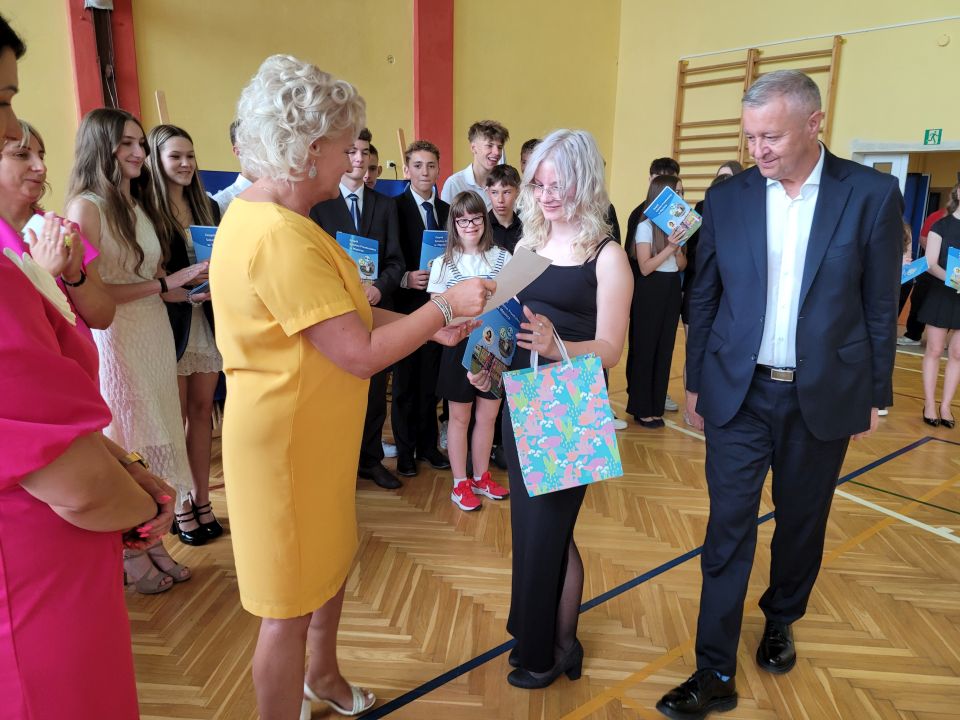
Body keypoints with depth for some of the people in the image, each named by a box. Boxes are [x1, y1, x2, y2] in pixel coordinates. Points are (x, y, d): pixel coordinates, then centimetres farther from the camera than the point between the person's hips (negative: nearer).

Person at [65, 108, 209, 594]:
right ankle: (131, 555, 23)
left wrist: (187, 287, -6)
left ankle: (153, 543, 27)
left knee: (155, 440, 13)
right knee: (124, 448, 6)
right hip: (114, 343, -7)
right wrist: (164, 284, -19)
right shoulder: (85, 207, -11)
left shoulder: (138, 204, 13)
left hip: (155, 336, 7)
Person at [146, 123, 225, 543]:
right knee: (175, 420, 7)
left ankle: (202, 500, 23)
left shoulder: (208, 207, 9)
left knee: (202, 413, 11)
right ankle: (179, 506, 21)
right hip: (170, 328, -4)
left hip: (208, 324, 5)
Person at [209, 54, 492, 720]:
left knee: (332, 559, 26)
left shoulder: (262, 214, 6)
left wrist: (429, 326, 1)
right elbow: (361, 354, -26)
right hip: (288, 441, -10)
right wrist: (444, 305, -15)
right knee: (291, 605, 9)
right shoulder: (279, 237, -27)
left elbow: (347, 314, 8)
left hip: (315, 433, 10)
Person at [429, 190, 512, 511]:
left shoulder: (502, 258, 1)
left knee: (488, 415, 12)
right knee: (459, 417, 8)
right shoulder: (443, 263, -2)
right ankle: (460, 484, 23)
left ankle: (481, 477, 30)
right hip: (460, 346, -2)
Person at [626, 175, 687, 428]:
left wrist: (678, 246, -11)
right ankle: (642, 409, 13)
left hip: (672, 291, 6)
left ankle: (656, 406, 20)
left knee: (665, 350, 10)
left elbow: (682, 266, 7)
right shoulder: (646, 226, -9)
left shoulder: (677, 224, 7)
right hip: (650, 292, -6)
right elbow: (645, 267, -13)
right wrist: (669, 247, -20)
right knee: (645, 348, 3)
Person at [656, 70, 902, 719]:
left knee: (802, 523, 17)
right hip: (738, 394, 0)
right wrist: (696, 383, 6)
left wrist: (875, 395, 3)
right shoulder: (726, 197, -1)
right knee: (728, 530, 1)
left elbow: (881, 306, 0)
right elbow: (704, 298, 4)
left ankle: (780, 622, 44)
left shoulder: (872, 194, -5)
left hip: (824, 396, 0)